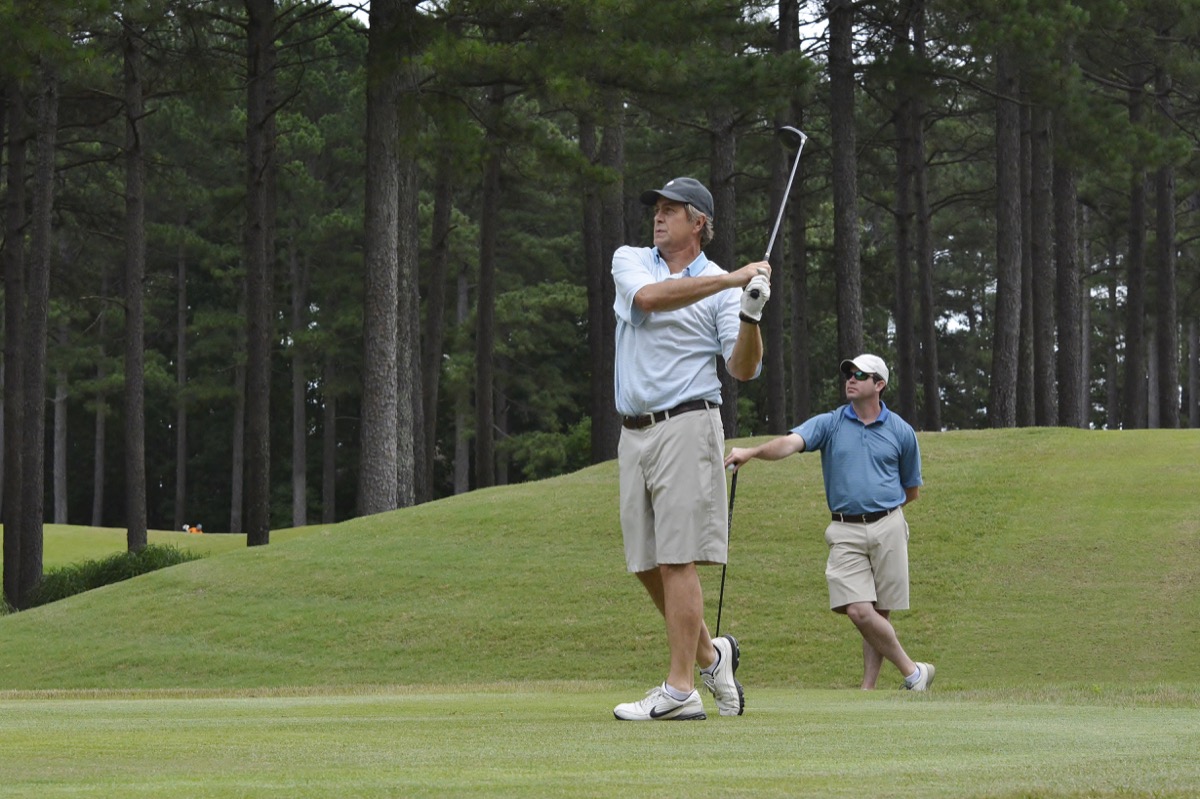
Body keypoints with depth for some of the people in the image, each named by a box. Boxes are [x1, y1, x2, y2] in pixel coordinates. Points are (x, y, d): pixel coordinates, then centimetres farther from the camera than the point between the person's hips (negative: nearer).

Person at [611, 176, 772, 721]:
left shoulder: (725, 289, 2)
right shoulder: (630, 262, 11)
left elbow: (744, 369, -6)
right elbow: (648, 297, -12)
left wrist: (751, 314, -22)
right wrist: (729, 280, -17)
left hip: (686, 425, -5)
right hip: (633, 431, 5)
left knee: (677, 560, -10)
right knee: (646, 564, 8)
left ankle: (680, 690, -11)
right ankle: (709, 654, 26)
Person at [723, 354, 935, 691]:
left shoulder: (901, 432, 5)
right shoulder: (828, 424, 4)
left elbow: (912, 490, 18)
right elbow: (790, 443, -16)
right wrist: (751, 451, -33)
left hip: (887, 527, 0)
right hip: (845, 532, 0)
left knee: (879, 613, 0)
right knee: (859, 611, -11)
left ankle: (868, 687, 8)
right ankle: (913, 672, 3)